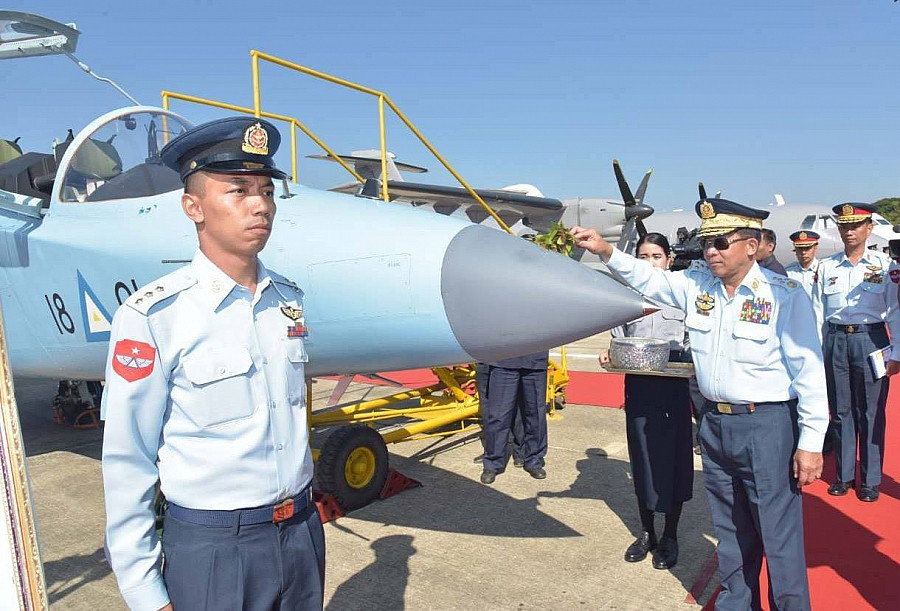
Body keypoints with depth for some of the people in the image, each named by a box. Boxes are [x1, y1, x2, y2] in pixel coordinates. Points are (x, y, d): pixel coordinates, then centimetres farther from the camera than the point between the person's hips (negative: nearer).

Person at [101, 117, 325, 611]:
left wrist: (301, 517, 16)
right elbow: (127, 464, -11)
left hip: (302, 532, 5)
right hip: (211, 550, -5)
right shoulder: (152, 316, -16)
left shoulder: (288, 299, 1)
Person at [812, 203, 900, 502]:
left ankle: (870, 480, 16)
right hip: (836, 341, 2)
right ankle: (843, 475, 21)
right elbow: (818, 313, 7)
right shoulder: (826, 266, 5)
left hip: (871, 340, -2)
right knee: (841, 411, 9)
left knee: (871, 413, 4)